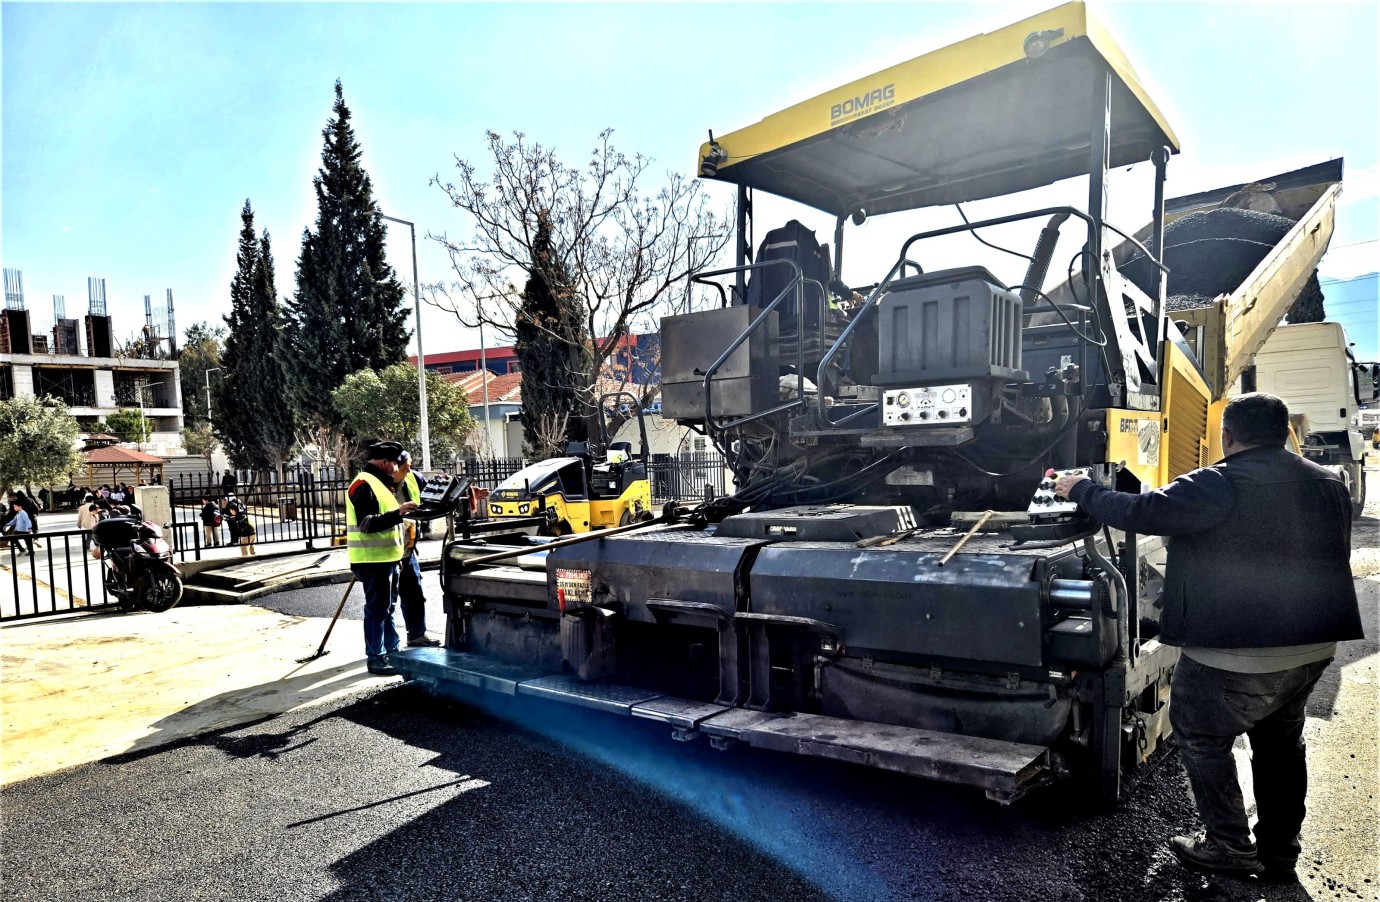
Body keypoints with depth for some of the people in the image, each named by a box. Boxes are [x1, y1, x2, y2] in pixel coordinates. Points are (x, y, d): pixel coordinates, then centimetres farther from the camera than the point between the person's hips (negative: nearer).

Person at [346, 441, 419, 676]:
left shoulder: (379, 482, 17)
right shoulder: (364, 485, -16)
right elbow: (366, 523, -25)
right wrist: (398, 513, -29)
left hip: (386, 557, 11)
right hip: (373, 559, -11)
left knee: (388, 606, 18)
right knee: (377, 609, -5)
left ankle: (392, 650, 29)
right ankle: (376, 658, 2)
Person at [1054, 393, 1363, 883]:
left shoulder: (1220, 485, -18)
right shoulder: (1329, 484, 8)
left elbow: (1140, 513, -18)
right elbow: (1331, 558, 20)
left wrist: (1082, 490, -4)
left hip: (1239, 654, -8)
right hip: (1314, 646, 8)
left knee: (1200, 736, 11)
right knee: (1280, 742, 22)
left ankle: (1230, 846, 18)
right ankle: (1279, 852, 32)